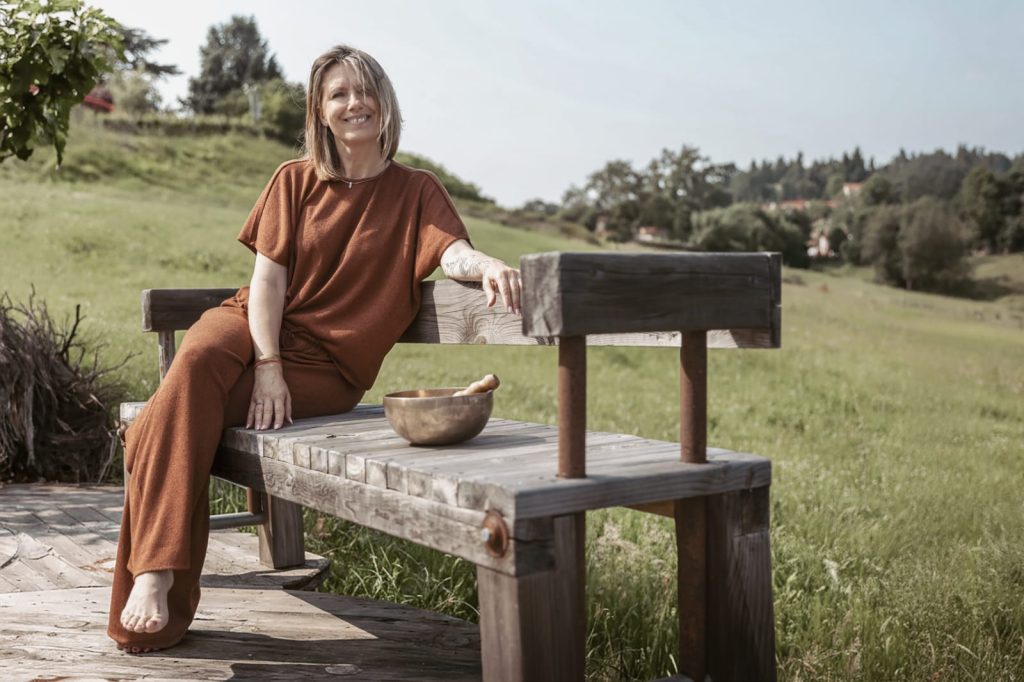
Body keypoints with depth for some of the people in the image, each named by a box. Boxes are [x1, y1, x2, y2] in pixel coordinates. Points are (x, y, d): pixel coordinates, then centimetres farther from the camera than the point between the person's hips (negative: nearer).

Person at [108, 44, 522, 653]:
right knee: (196, 363, -34)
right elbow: (267, 277, 2)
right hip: (254, 327, 2)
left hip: (325, 363, -2)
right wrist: (267, 363, -14)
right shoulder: (295, 180, 11)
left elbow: (453, 253, -11)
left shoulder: (416, 191, 8)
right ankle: (155, 574, -36)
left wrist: (487, 264, -37)